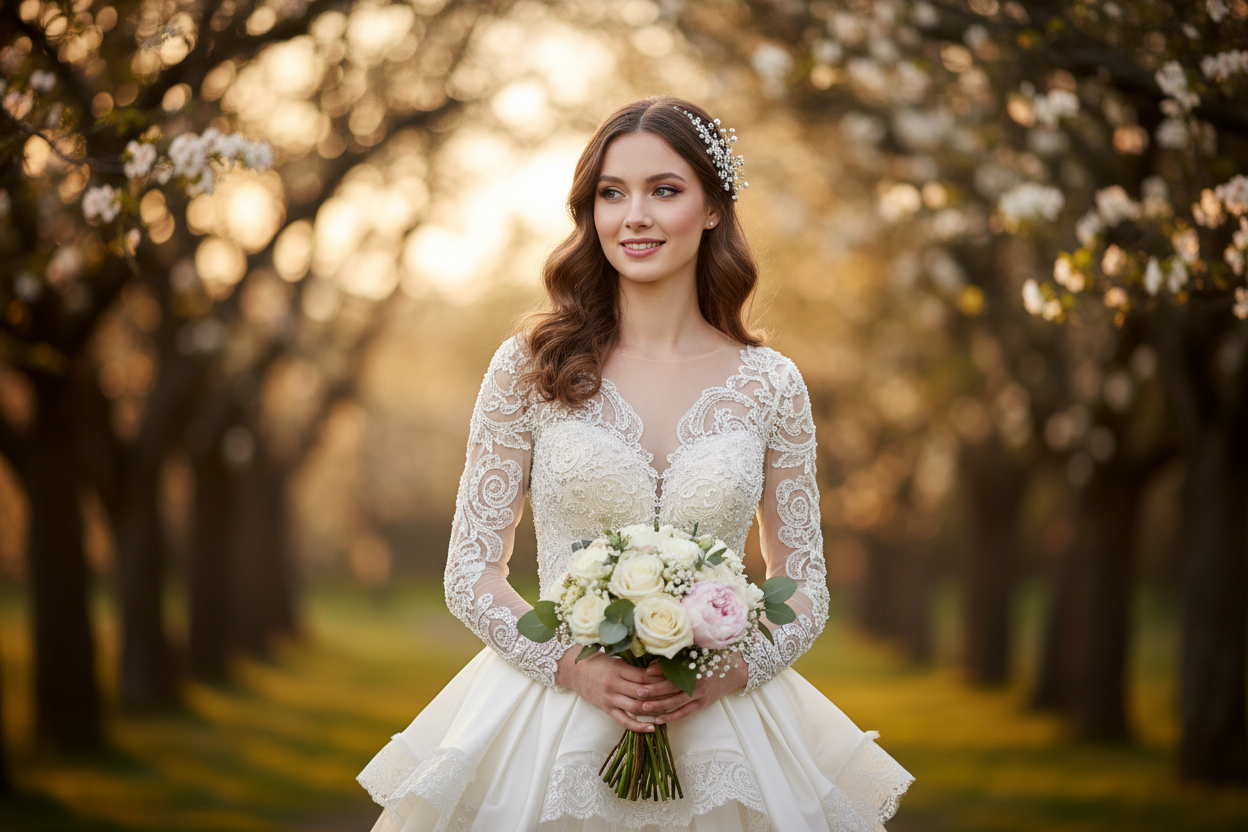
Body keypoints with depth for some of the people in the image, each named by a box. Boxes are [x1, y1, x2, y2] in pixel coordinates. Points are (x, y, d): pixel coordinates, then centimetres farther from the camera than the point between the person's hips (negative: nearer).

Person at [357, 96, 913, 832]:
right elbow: (471, 571, 0)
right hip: (554, 699, -1)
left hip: (718, 723, 1)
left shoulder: (770, 385, 2)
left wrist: (728, 673, -12)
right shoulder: (530, 368, -1)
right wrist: (574, 667, -14)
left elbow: (807, 591, 6)